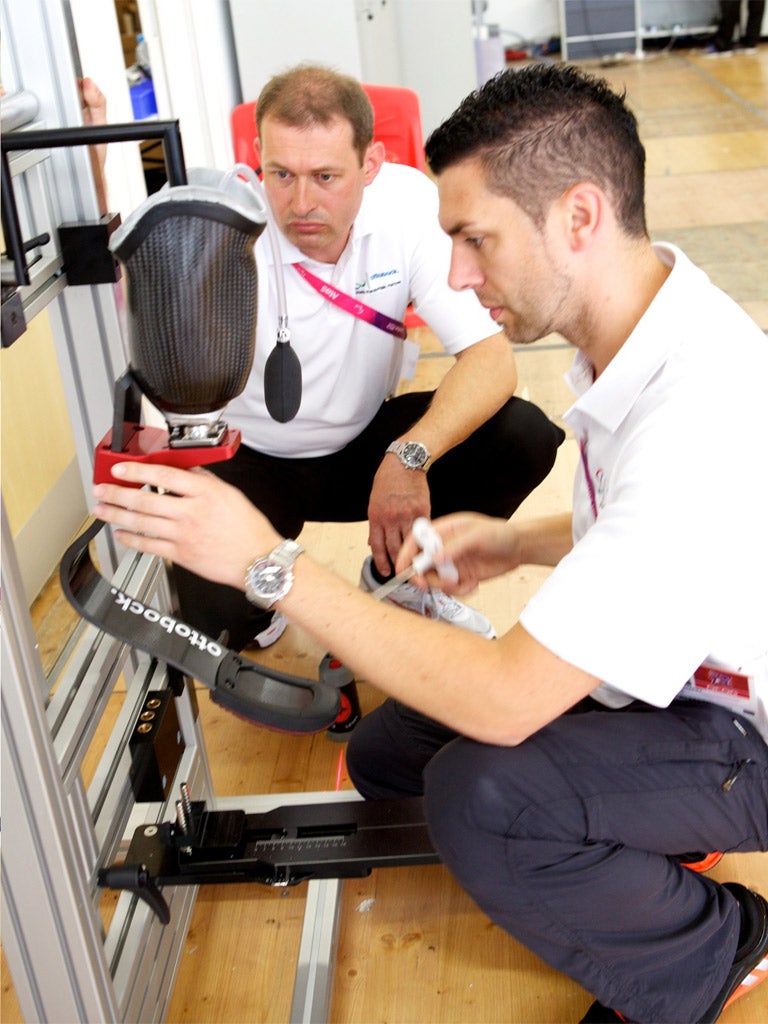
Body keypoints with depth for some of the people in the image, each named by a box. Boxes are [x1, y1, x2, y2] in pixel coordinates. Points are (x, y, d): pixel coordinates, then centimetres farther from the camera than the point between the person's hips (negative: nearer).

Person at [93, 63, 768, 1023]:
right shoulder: (638, 340, -5)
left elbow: (506, 701, -35)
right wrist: (517, 543, -4)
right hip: (668, 678, 8)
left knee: (480, 794, -31)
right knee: (383, 753, 4)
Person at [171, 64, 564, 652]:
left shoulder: (410, 204, -19)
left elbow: (492, 360, -24)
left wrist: (409, 456, -39)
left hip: (366, 437, 3)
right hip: (254, 458, -2)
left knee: (525, 439, -21)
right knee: (214, 609, -30)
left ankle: (399, 581, 6)